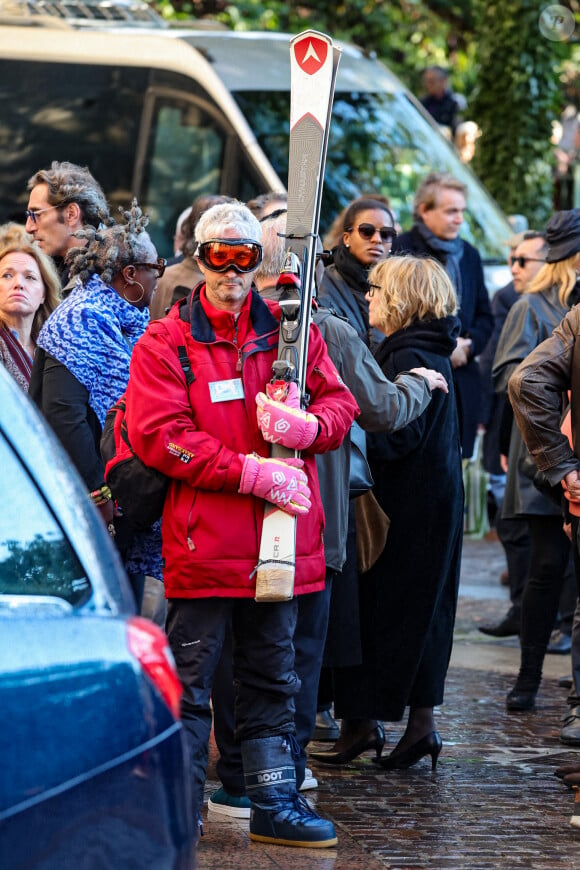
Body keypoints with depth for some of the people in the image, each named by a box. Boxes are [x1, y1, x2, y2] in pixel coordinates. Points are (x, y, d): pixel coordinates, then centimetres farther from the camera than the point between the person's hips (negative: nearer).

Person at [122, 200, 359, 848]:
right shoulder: (165, 343, -3)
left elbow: (340, 404, 9)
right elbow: (158, 436, -12)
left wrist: (305, 426, -15)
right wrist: (251, 472, -17)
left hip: (279, 541, 4)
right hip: (201, 544, -4)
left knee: (273, 679, 14)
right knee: (189, 685, -1)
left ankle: (274, 805, 23)